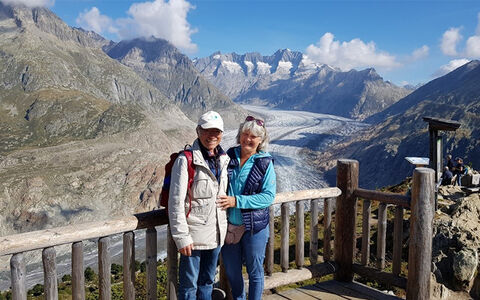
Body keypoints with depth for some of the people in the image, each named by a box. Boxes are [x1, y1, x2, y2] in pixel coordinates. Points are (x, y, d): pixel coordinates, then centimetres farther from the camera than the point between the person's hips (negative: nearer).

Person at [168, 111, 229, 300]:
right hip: (194, 235, -6)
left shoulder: (223, 160, 7)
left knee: (207, 282, 21)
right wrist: (181, 237, -17)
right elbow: (176, 202, -15)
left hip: (216, 234, 6)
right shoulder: (185, 160, -14)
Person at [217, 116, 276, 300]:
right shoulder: (229, 157, 1)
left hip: (254, 227, -3)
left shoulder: (265, 163, -8)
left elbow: (268, 196, -15)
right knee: (231, 271, 17)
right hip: (228, 224, 4)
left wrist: (237, 201, -22)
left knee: (255, 271, 13)